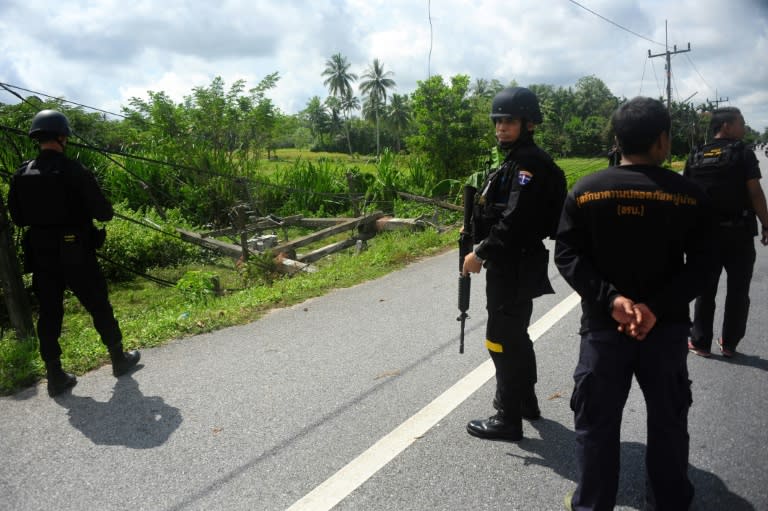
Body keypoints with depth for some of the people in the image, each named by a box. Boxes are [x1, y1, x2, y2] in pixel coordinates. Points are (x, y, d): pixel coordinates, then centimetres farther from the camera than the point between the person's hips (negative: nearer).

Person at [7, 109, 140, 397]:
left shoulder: (21, 175, 2)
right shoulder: (73, 171, -15)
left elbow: (17, 218, 9)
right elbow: (104, 213, -14)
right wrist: (82, 211, 8)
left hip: (41, 257, 5)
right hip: (76, 255, -5)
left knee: (49, 314, 11)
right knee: (99, 308, 10)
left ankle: (55, 377, 16)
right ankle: (119, 359, 23)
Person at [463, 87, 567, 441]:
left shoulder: (529, 162, -17)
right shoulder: (515, 160, 15)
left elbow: (515, 221, -26)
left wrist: (480, 254, -20)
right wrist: (484, 249, 9)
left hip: (514, 267, -10)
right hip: (513, 264, 10)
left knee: (502, 339, -2)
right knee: (516, 335, 20)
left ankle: (508, 419, 10)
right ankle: (526, 402, 37)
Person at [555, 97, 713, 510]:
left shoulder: (585, 190, -6)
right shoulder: (689, 195, -5)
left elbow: (567, 256, -11)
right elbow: (700, 264, -9)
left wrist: (610, 298, -14)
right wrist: (658, 307, -13)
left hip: (603, 325, -1)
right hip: (668, 326, 1)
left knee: (597, 421, 12)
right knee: (668, 419, 18)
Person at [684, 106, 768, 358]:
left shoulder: (696, 156, 4)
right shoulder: (743, 153, -7)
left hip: (706, 231, 3)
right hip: (739, 231, -3)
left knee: (706, 290, 10)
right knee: (737, 291, 10)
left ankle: (701, 342, 14)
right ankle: (729, 343, 17)